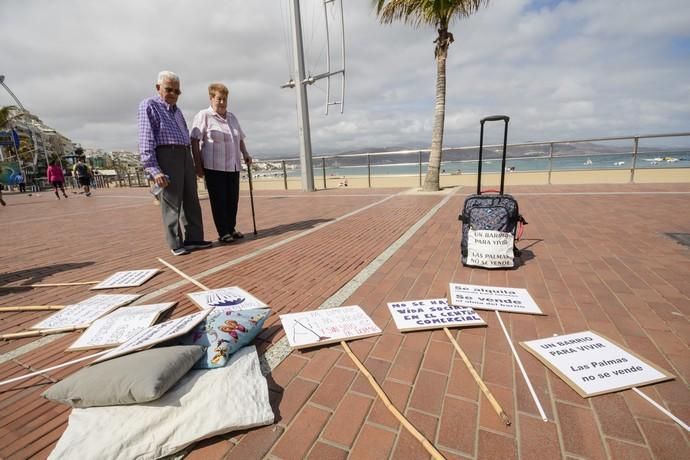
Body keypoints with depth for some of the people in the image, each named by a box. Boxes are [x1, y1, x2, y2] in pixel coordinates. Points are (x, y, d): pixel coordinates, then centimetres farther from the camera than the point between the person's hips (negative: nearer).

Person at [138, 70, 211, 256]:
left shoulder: (177, 110, 23)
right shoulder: (149, 106, 0)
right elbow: (146, 139, -9)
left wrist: (193, 162, 17)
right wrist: (153, 169, -20)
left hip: (185, 155, 8)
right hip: (166, 156, -7)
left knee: (191, 200, 6)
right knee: (172, 202, -6)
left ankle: (194, 238, 12)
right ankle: (176, 244, 1)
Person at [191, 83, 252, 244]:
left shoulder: (232, 117, 17)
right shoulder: (204, 116, -2)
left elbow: (240, 139, 25)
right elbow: (194, 141, -6)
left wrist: (245, 154, 9)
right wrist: (198, 165, -12)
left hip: (233, 166, 6)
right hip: (214, 166, -6)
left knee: (233, 199, 7)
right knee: (219, 200, -3)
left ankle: (231, 228, 19)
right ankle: (223, 232, 3)